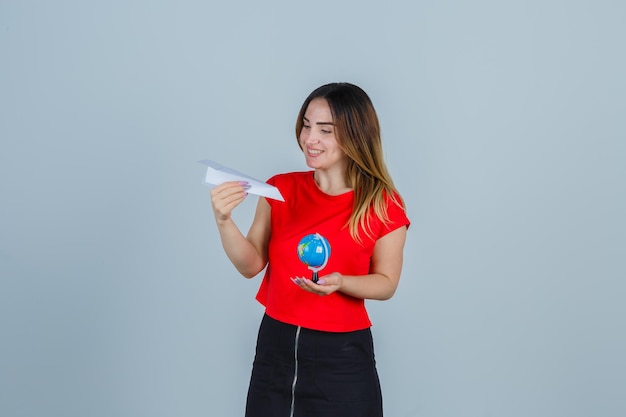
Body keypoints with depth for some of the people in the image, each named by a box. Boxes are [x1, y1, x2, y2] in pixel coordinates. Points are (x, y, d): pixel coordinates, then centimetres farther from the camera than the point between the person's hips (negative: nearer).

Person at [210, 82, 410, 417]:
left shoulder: (383, 205, -10)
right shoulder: (281, 189, -1)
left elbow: (386, 283, -2)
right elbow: (251, 265, -1)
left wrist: (340, 282, -21)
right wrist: (223, 220, -17)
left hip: (342, 354, -3)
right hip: (275, 344, 3)